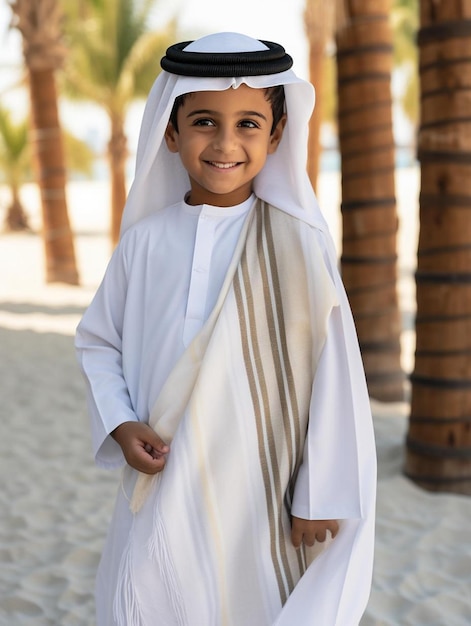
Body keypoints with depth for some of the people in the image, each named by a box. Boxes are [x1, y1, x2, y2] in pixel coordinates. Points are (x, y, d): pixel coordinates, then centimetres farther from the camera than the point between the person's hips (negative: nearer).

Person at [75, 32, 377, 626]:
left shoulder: (298, 245, -9)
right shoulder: (145, 242, -2)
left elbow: (331, 379, -7)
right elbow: (98, 340, 9)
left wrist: (319, 496, -5)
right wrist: (120, 425, -6)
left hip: (263, 494, -2)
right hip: (162, 491, 2)